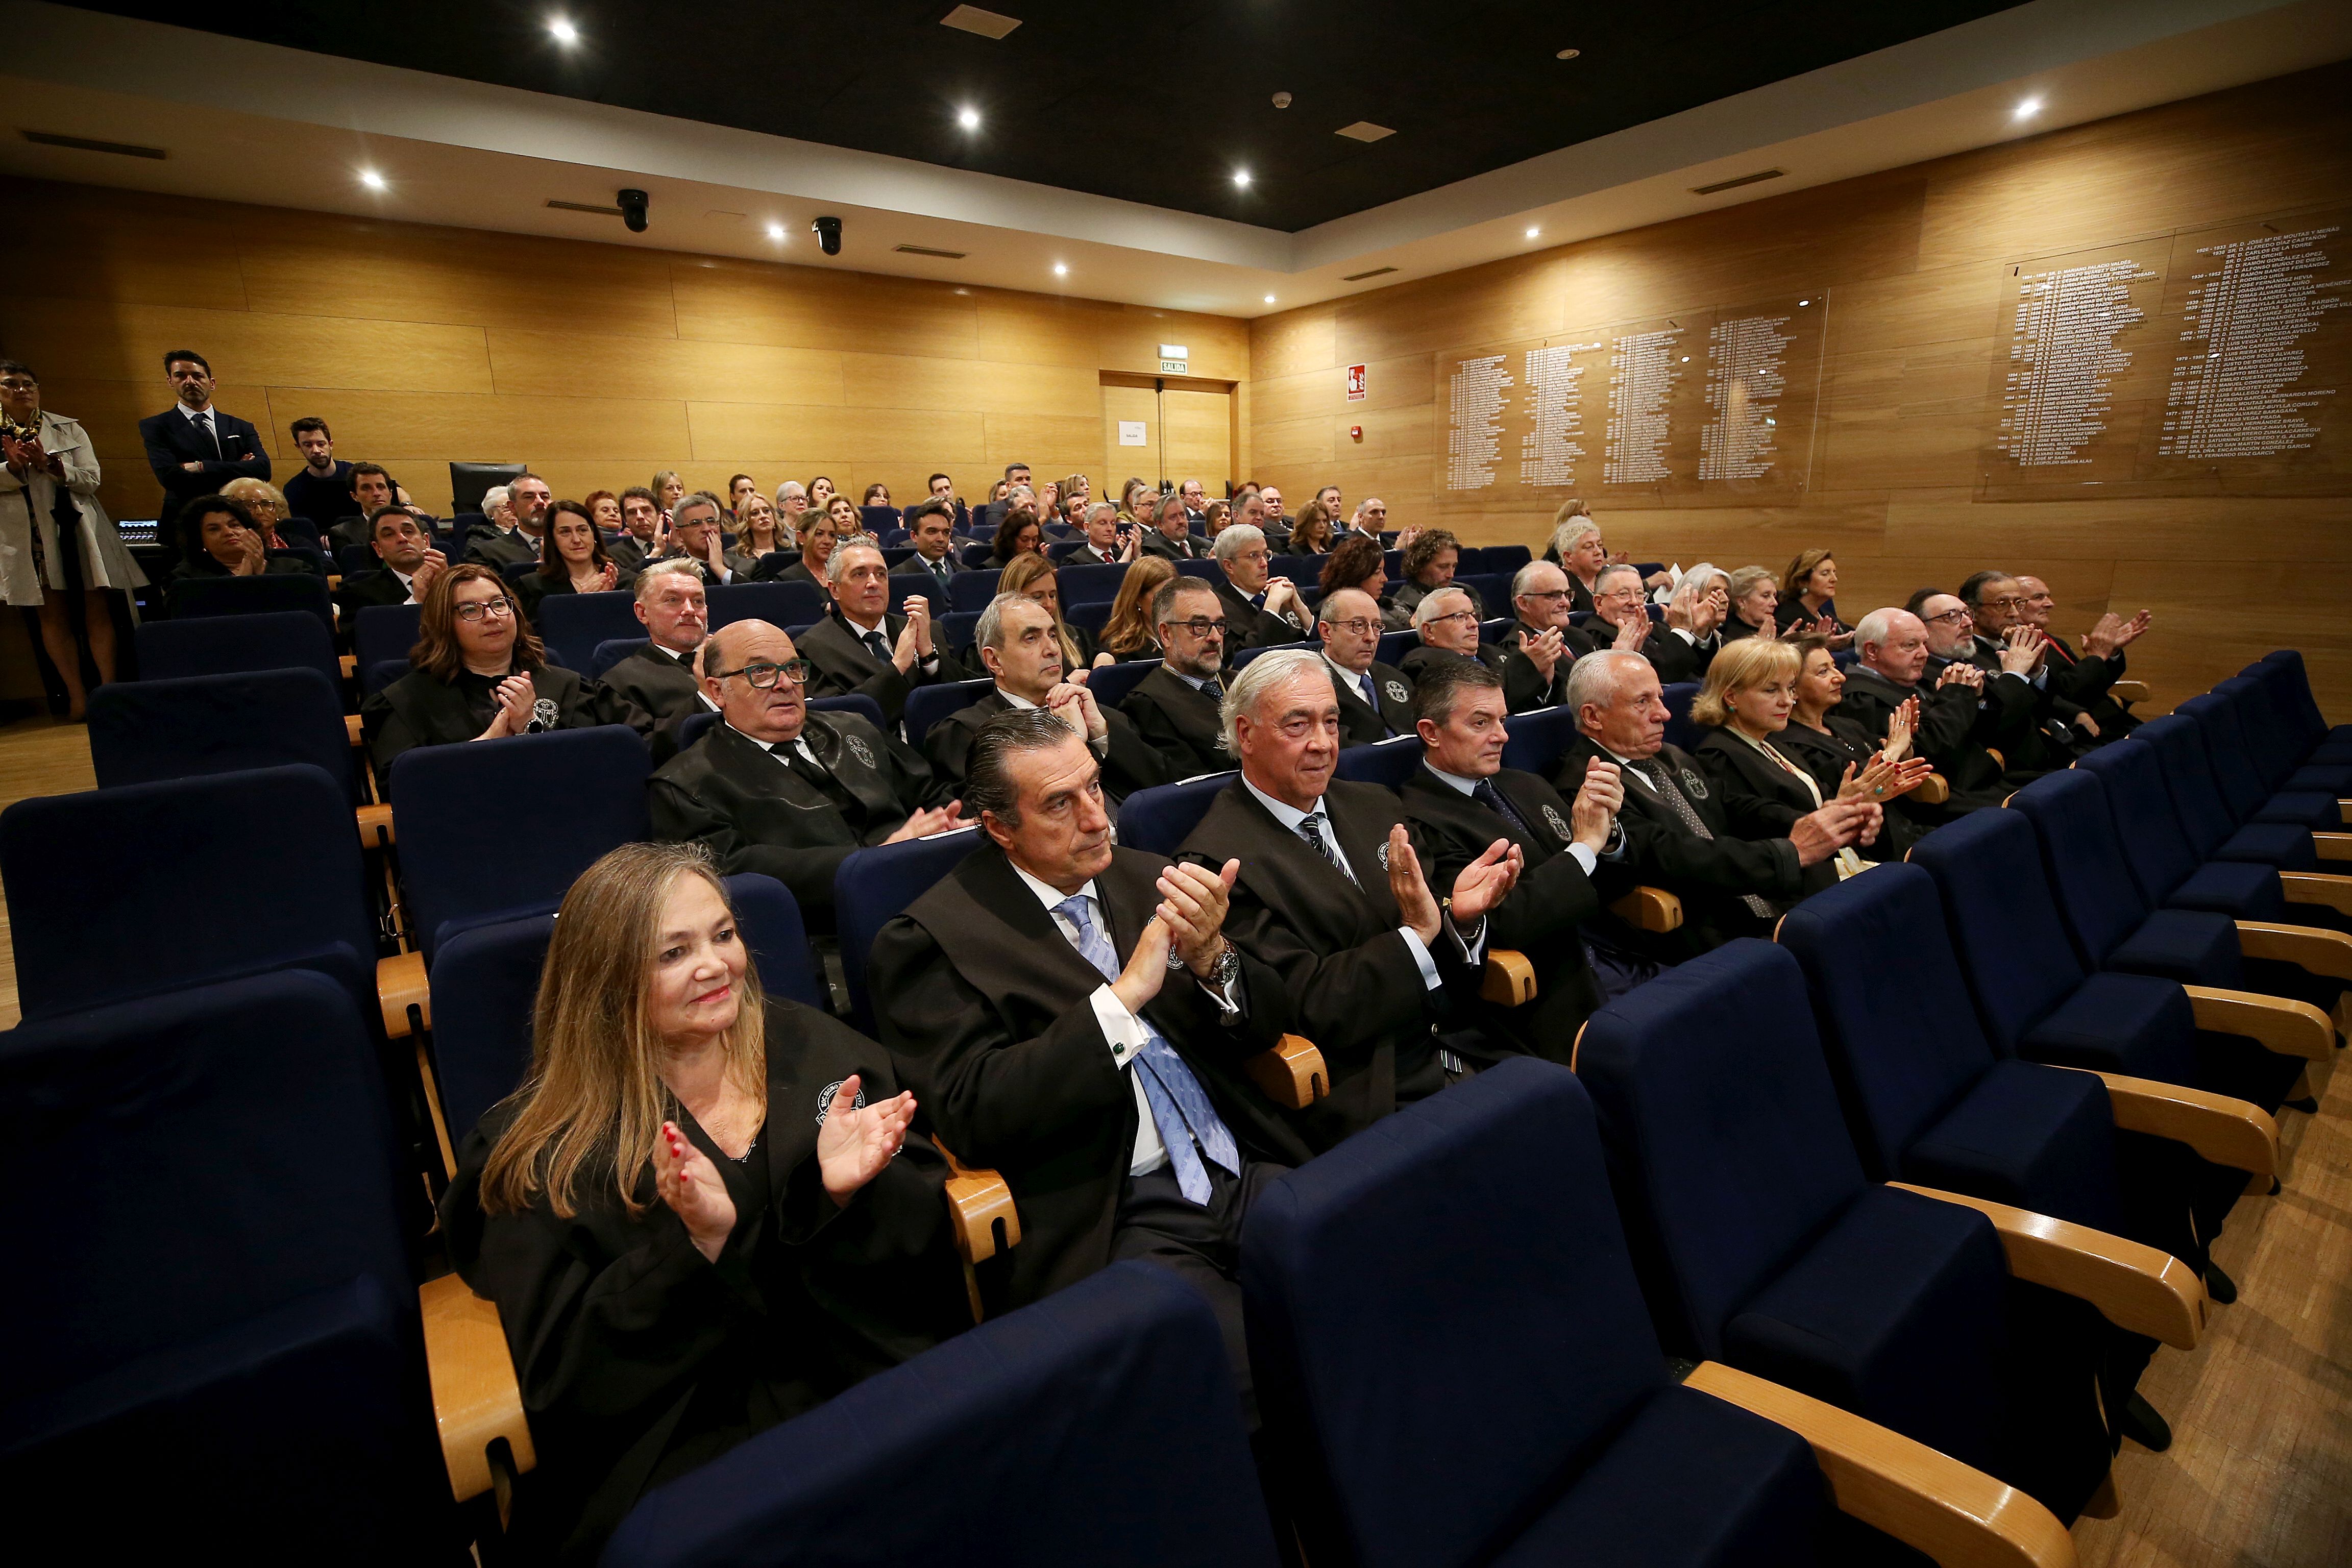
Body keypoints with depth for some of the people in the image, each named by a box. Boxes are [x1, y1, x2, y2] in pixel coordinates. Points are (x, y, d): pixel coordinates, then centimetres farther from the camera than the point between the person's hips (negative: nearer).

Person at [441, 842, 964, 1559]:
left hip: (873, 1398, 2)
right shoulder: (541, 1155, -1)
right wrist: (694, 1244, -21)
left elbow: (924, 1235, 4)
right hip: (685, 1447, -2)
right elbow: (564, 1379, -5)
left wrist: (848, 1192, -17)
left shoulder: (815, 1051, 3)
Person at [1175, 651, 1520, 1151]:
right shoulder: (1218, 860, -11)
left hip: (1455, 1057, 7)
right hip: (1367, 1104, -7)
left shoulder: (1375, 807, 12)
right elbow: (1310, 1010, -14)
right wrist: (1416, 933, -21)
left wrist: (1460, 916, -9)